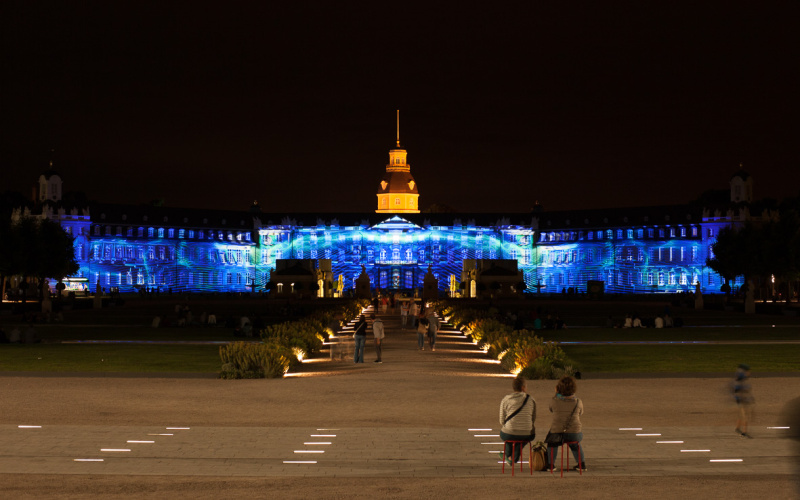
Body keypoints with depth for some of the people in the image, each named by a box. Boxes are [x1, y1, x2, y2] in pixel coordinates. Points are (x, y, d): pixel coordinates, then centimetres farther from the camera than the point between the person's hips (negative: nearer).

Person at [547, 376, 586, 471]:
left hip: (557, 433, -1)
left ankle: (550, 463, 31)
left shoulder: (554, 400, -10)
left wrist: (556, 394, 13)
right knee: (575, 442, 38)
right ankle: (582, 463, 30)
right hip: (575, 433, 1)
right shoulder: (578, 402, -7)